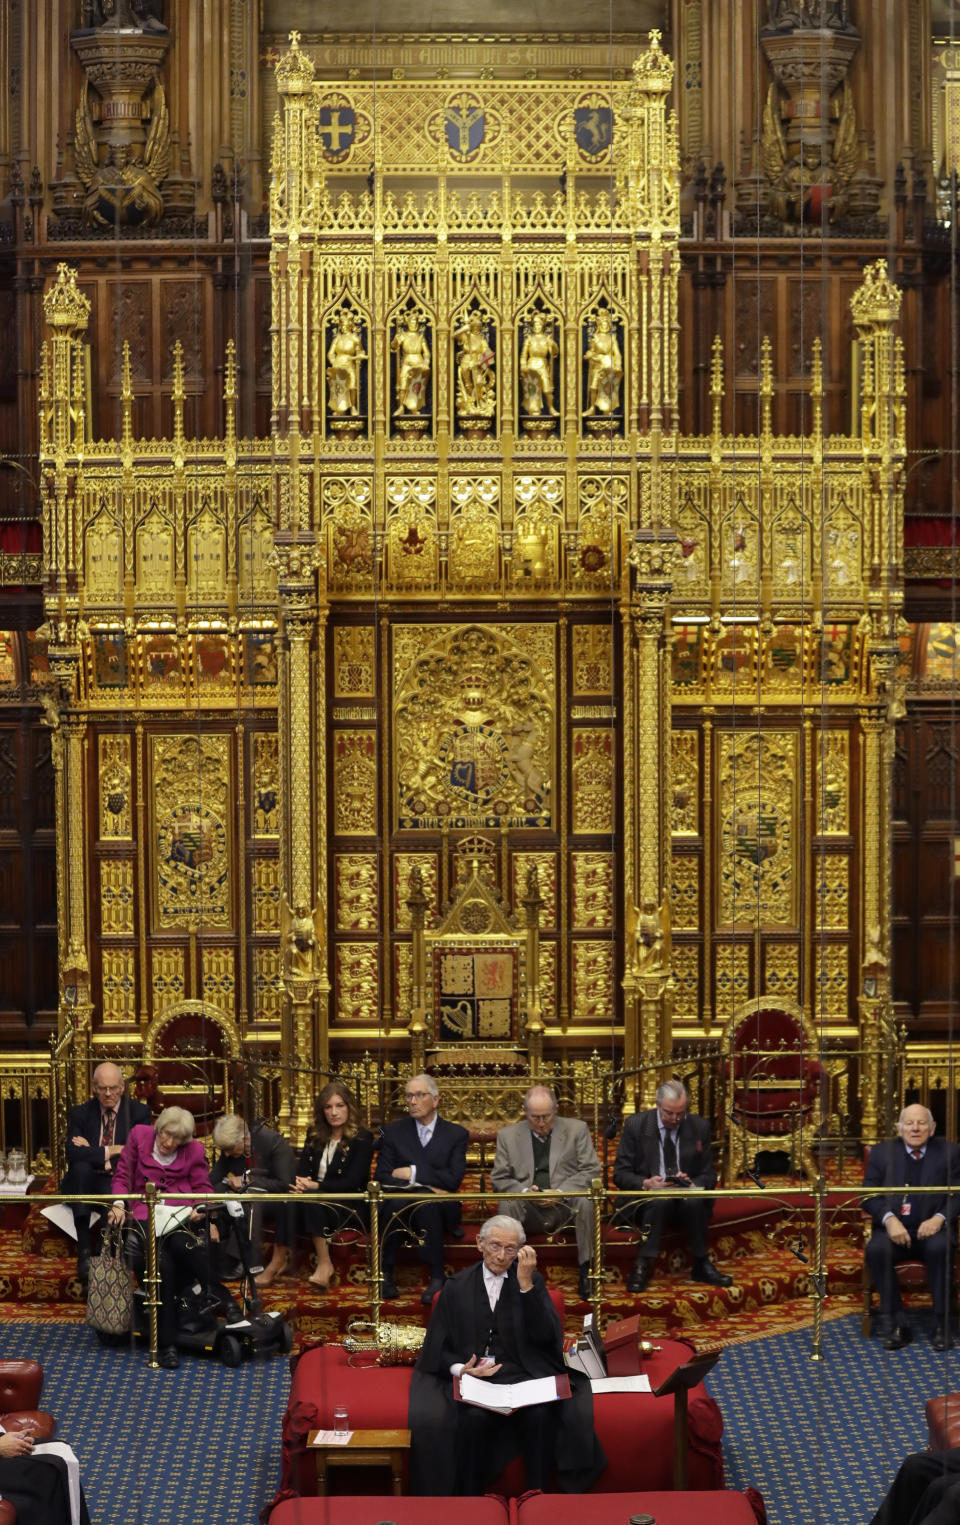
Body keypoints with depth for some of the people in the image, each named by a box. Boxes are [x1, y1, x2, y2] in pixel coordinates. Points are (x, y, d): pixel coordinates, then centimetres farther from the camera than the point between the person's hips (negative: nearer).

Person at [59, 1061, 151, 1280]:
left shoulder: (139, 1112, 3)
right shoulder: (80, 1113, 4)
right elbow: (73, 1153, -11)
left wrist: (93, 1153, -11)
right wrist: (110, 1151, -17)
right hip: (87, 1182, 1)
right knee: (81, 1166, -35)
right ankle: (84, 1252, -39)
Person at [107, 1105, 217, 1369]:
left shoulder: (194, 1151, 11)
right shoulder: (139, 1136, 10)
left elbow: (203, 1188, 11)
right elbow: (122, 1176, 13)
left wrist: (201, 1209, -11)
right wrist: (119, 1204, -5)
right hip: (145, 1214, -1)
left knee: (181, 1244, -37)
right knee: (162, 1263, -28)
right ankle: (167, 1344, -25)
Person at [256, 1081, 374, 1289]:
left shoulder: (362, 1138, -2)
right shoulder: (315, 1136, 15)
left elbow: (352, 1183, -10)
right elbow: (301, 1170, 9)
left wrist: (316, 1186, -18)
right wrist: (300, 1184, -15)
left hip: (348, 1207, -4)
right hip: (314, 1198, 4)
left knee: (311, 1197, -34)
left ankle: (324, 1264, -36)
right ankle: (279, 1260, -34)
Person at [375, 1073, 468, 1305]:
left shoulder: (456, 1134, 9)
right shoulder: (393, 1131, 12)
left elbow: (453, 1179, -5)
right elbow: (381, 1176, 0)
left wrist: (413, 1173, -10)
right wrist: (425, 1184, -12)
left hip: (439, 1210, -1)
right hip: (401, 1205, 1)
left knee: (425, 1201, -36)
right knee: (395, 1201, -35)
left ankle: (436, 1277, -34)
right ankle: (385, 1273, -29)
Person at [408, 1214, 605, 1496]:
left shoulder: (532, 1282, 12)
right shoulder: (457, 1288, 11)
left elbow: (545, 1336, -3)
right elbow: (438, 1348, 10)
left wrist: (525, 1284, -10)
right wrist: (459, 1368, -12)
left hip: (523, 1374, 0)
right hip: (473, 1377, 0)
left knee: (541, 1413, -32)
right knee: (474, 1415, -33)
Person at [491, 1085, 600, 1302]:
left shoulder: (577, 1130, 7)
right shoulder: (508, 1135, 9)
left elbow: (591, 1171, 0)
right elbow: (498, 1179, 7)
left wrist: (561, 1191, -16)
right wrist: (524, 1191, -15)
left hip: (565, 1206, -1)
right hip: (528, 1210, 1)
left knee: (585, 1200, -34)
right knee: (507, 1203, -31)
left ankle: (586, 1271, -26)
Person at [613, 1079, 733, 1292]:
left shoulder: (700, 1127, 4)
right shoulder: (635, 1125, -1)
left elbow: (709, 1176, 7)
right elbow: (620, 1174, -1)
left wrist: (692, 1184, -17)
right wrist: (646, 1184, -21)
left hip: (687, 1196, 2)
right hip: (645, 1197, -2)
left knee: (694, 1201, -34)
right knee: (660, 1201, -36)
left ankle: (701, 1265, -19)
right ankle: (642, 1266, -32)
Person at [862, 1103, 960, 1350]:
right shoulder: (881, 1152, 7)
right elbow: (869, 1195, 2)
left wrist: (940, 1218, -18)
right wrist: (889, 1219, -17)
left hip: (931, 1228, -1)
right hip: (894, 1229, 1)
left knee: (939, 1248, -36)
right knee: (876, 1250, -32)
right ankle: (897, 1324, -21)